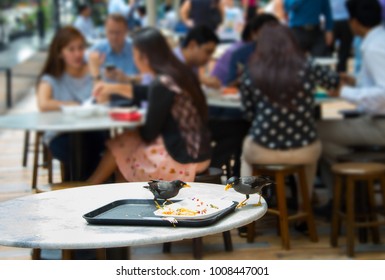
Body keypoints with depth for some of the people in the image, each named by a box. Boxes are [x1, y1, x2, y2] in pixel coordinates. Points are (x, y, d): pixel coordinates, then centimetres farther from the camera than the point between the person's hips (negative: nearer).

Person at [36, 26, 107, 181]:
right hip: (61, 135, -2)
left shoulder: (90, 72, 11)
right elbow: (43, 104, -18)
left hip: (92, 132, 2)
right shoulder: (51, 78, 5)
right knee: (81, 154, -34)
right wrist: (72, 105, -11)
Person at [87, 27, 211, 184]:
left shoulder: (161, 84, -22)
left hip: (182, 160, -8)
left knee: (120, 147, 10)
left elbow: (149, 134, -12)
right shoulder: (179, 72, 3)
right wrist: (114, 88, 27)